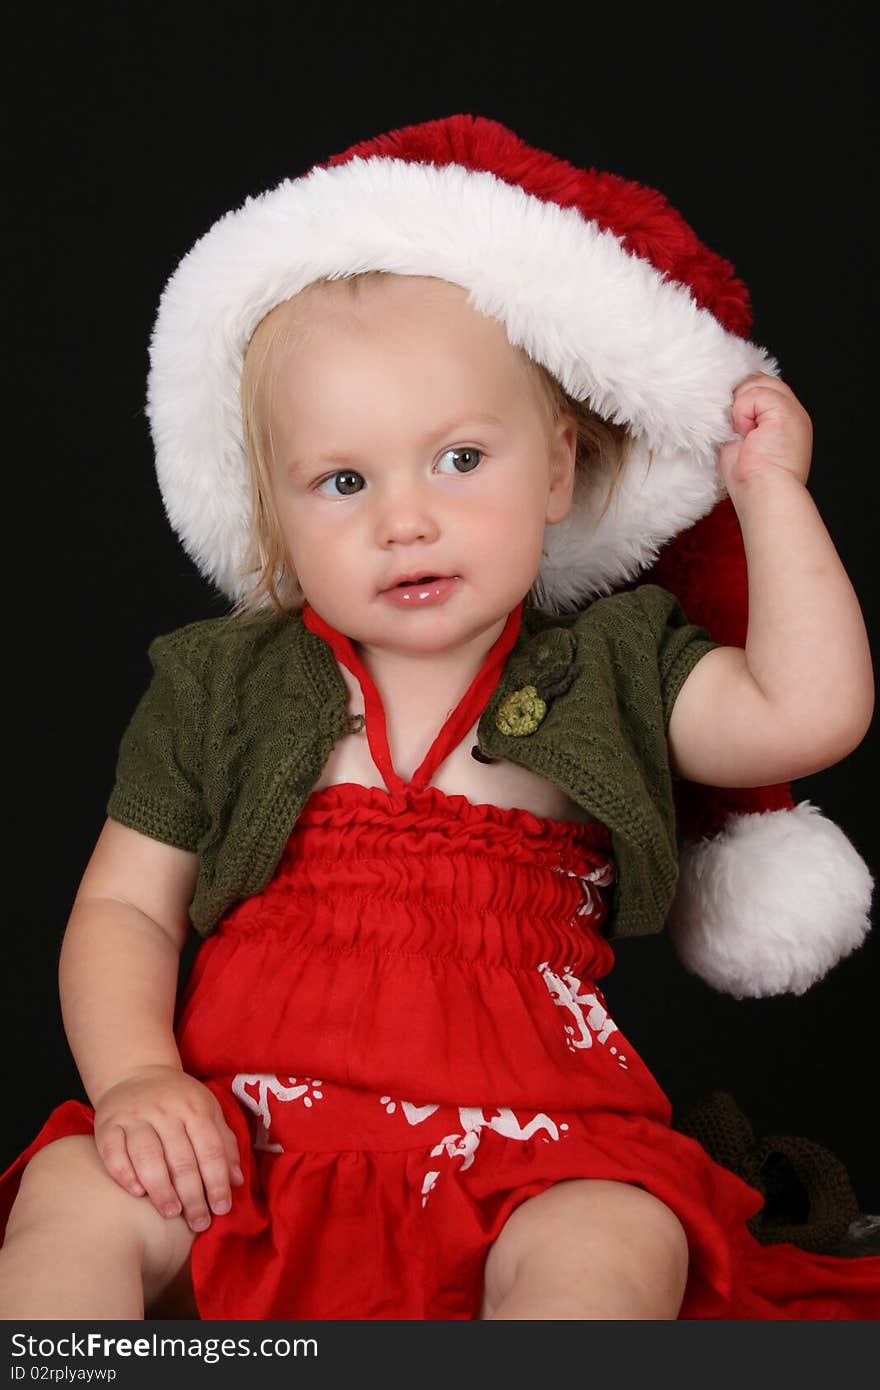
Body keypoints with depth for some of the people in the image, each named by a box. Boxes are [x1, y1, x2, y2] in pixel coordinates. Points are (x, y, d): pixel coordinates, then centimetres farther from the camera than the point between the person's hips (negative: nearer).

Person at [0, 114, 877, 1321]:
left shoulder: (610, 670, 10)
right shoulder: (216, 689, 9)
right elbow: (125, 908, 9)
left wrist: (771, 491, 4)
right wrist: (133, 1076, -10)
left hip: (523, 1149, 0)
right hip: (242, 1140, 1)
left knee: (608, 1254, -30)